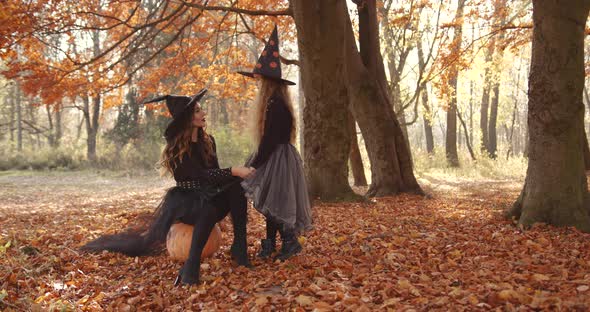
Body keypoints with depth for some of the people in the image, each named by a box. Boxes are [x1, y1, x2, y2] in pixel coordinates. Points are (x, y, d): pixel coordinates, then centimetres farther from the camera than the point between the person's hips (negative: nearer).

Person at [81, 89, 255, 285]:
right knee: (209, 210, -40)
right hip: (184, 201, -5)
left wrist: (236, 173, -18)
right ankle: (191, 266, -36)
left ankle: (239, 246, -27)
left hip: (210, 197, 5)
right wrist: (234, 171, -34)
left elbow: (214, 172, 4)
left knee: (237, 186, -26)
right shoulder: (176, 147, -12)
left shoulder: (208, 141, 6)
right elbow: (200, 174, -24)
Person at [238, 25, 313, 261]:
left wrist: (254, 163, -11)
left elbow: (270, 139, -20)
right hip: (273, 159, 10)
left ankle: (290, 241, 8)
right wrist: (256, 161, 11)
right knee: (268, 201, 13)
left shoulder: (276, 105, -19)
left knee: (276, 202, -3)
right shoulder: (274, 102, 12)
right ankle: (270, 243, 21)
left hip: (279, 160, -10)